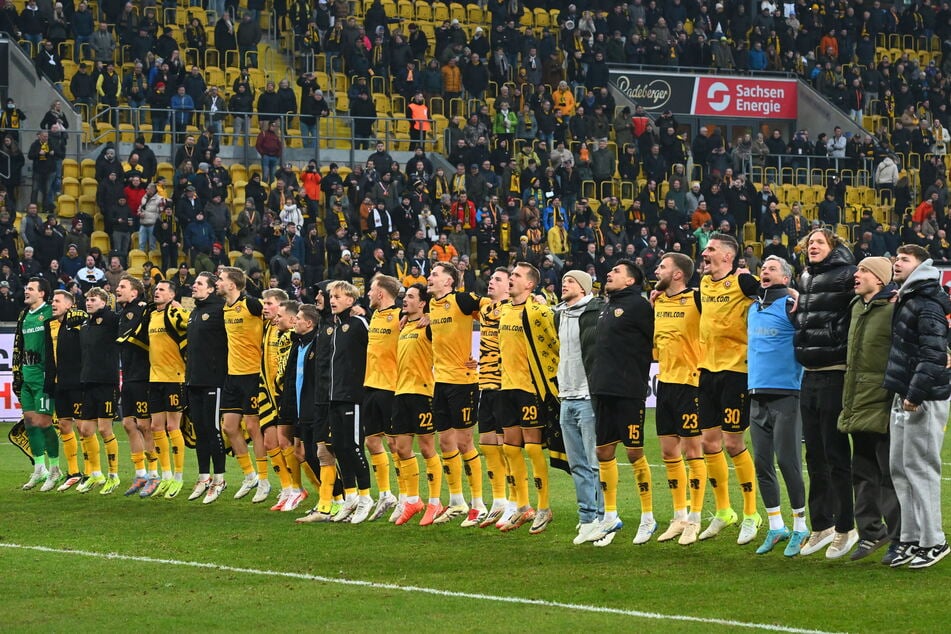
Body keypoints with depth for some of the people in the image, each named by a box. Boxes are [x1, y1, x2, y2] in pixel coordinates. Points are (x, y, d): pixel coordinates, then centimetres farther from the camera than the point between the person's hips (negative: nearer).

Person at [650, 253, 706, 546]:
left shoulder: (696, 299, -12)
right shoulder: (657, 300, 10)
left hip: (690, 381, -7)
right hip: (665, 380, 7)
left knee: (691, 448, -3)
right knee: (668, 450, 10)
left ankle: (694, 520, 4)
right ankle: (679, 517, 20)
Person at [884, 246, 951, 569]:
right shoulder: (905, 302, 17)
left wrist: (916, 393, -25)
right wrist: (902, 396, 16)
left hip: (923, 401, -10)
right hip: (904, 399, 10)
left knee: (919, 468, -7)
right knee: (899, 468, 12)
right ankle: (911, 539, 18)